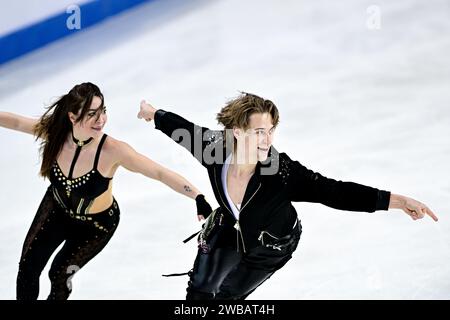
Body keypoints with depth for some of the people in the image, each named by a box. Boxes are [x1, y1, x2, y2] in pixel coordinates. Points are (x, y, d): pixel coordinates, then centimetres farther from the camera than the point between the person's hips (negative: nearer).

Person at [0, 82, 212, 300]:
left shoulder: (112, 151, -36)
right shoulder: (55, 132, -26)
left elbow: (160, 173, -38)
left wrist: (198, 197, -48)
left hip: (96, 225, -3)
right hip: (56, 209, 3)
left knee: (59, 274, 8)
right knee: (28, 267, 5)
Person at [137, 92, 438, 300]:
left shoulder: (283, 171, -39)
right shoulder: (215, 147, -30)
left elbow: (334, 192, -41)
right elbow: (185, 129, -9)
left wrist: (399, 201, -48)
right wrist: (154, 113, 11)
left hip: (270, 248, -2)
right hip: (228, 232, 3)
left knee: (226, 295, 7)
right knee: (199, 291, 3)